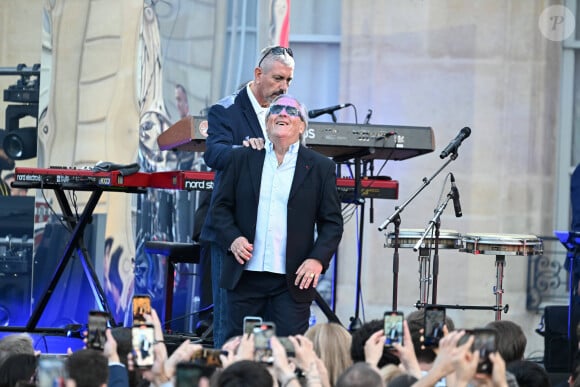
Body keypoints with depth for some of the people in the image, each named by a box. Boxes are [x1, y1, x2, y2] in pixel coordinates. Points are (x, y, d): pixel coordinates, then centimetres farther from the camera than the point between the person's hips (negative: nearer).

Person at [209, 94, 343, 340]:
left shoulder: (320, 168, 6)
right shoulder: (242, 159, 10)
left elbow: (332, 222, 5)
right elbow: (221, 206, 11)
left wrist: (318, 259, -9)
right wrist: (232, 238, -7)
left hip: (293, 280, -1)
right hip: (245, 275, 2)